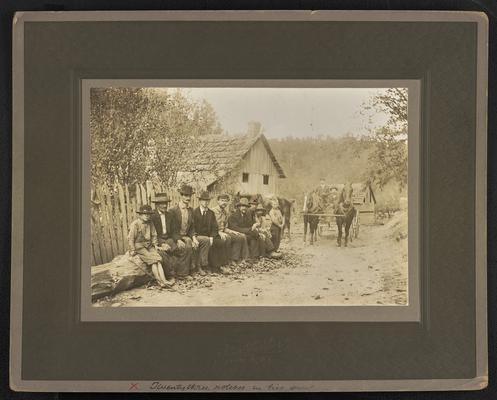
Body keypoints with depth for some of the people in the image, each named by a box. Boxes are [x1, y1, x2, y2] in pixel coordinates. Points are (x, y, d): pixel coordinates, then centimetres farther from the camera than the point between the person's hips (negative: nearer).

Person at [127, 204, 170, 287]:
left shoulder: (150, 223, 9)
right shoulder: (135, 224, -10)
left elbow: (154, 235, 19)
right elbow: (130, 238, -9)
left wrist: (155, 245, 9)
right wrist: (132, 250, -9)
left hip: (149, 246, 6)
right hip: (139, 246, -6)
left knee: (158, 260, -17)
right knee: (153, 260, -21)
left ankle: (163, 280, -26)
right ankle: (159, 281, -17)